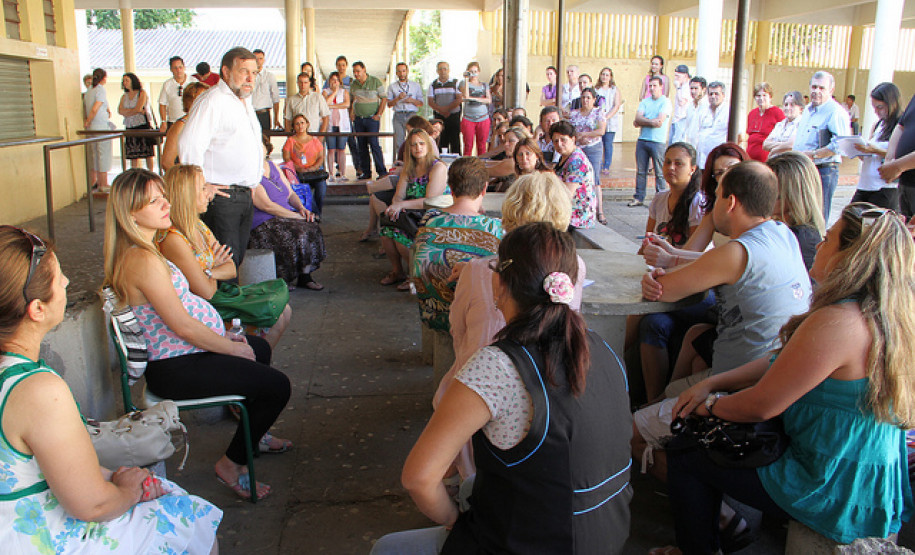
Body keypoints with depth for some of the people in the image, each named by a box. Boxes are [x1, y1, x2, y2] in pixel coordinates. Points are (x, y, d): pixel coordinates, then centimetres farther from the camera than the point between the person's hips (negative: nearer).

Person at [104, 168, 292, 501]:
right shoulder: (144, 260, -26)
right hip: (175, 369, -11)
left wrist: (228, 339, 9)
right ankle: (231, 464, 7)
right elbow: (184, 327, -25)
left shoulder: (133, 252, 8)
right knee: (277, 386, -12)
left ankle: (251, 433, 42)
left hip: (172, 354, 11)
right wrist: (234, 348, -12)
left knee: (259, 348, 28)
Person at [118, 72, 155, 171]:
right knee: (133, 154, 1)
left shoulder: (142, 93, 1)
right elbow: (120, 111, 2)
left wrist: (126, 112, 3)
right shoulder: (124, 96, 16)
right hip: (130, 127, 5)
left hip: (143, 125, -5)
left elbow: (138, 108, -10)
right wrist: (136, 111, -7)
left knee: (148, 153, -5)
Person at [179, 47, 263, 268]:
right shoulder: (212, 101, -11)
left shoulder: (245, 101, 19)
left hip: (246, 196, 9)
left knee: (239, 258, 12)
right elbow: (189, 146, -22)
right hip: (222, 197, -9)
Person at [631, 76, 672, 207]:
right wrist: (651, 121, -13)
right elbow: (637, 119, 0)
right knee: (640, 171, 8)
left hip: (658, 141, -5)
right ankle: (639, 198, 16)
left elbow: (659, 122, -14)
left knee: (659, 173, -2)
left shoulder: (666, 102, -2)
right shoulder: (645, 101, 14)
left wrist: (641, 122, -7)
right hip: (642, 140, 5)